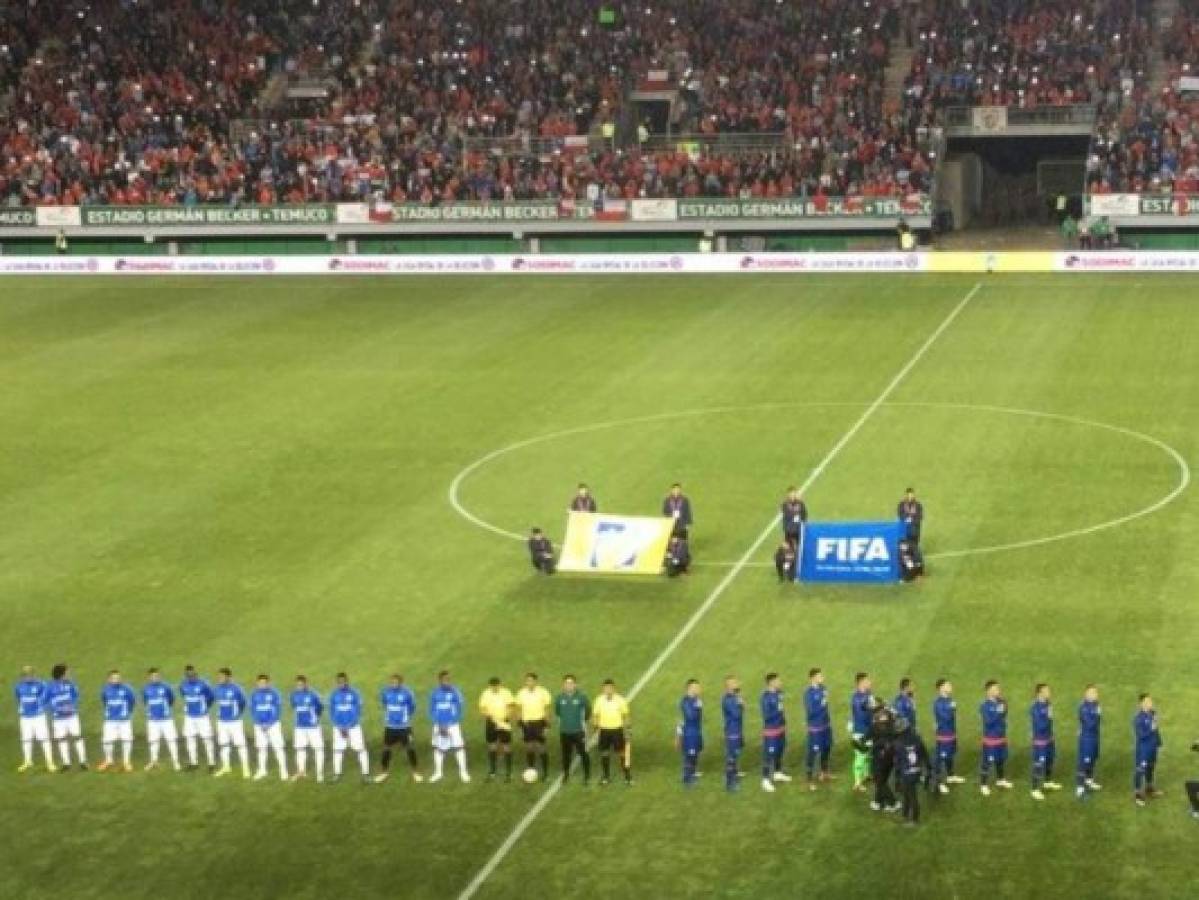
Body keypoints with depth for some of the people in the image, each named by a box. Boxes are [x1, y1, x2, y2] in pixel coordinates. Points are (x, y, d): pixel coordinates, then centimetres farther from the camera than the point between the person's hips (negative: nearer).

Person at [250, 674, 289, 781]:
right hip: (259, 725, 4)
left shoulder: (274, 693, -9)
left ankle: (283, 771, 1)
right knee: (261, 748, 11)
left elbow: (279, 709, -6)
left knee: (278, 748, -5)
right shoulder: (254, 694, 2)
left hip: (273, 724, -4)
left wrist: (269, 723, -11)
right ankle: (262, 770, 24)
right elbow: (252, 710, 6)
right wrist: (259, 723, -6)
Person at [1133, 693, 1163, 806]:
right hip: (1143, 749, -8)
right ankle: (1137, 794, 10)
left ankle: (1149, 788, 41)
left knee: (1150, 768, 22)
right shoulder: (1139, 718, -24)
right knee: (1141, 770, 0)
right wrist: (1151, 729, -29)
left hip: (1153, 747, 8)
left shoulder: (1153, 713, -1)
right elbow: (1139, 735, -25)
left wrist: (1159, 742, 15)